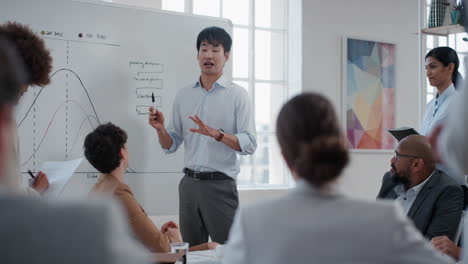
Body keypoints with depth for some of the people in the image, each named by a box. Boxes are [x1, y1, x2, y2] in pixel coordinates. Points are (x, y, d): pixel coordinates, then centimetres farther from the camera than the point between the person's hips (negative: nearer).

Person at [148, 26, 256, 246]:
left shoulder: (237, 94, -3)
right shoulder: (183, 96, 10)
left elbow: (249, 144, -11)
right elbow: (171, 146, 11)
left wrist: (216, 134, -25)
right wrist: (160, 129, -9)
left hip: (220, 184, -4)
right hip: (189, 184, 4)